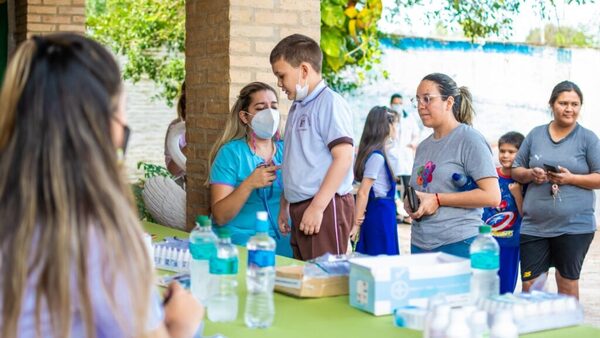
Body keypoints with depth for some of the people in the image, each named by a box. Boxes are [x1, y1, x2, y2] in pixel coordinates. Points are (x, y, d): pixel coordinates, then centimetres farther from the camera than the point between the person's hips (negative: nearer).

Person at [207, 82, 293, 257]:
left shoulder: (285, 149, 10)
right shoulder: (231, 152, -2)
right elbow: (219, 217, -8)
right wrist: (249, 185, -21)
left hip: (284, 241, 4)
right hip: (241, 242, -3)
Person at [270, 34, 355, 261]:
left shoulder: (329, 103, -10)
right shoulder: (297, 108, 17)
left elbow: (344, 157, -18)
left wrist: (317, 207, -19)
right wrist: (285, 206, 21)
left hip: (325, 208, -9)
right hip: (301, 209, 9)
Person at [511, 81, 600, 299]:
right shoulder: (535, 134, 10)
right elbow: (516, 171, 14)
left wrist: (571, 178, -15)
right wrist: (530, 174, -7)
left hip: (575, 226, -2)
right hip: (534, 226, 2)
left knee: (567, 282, 9)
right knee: (530, 286, 0)